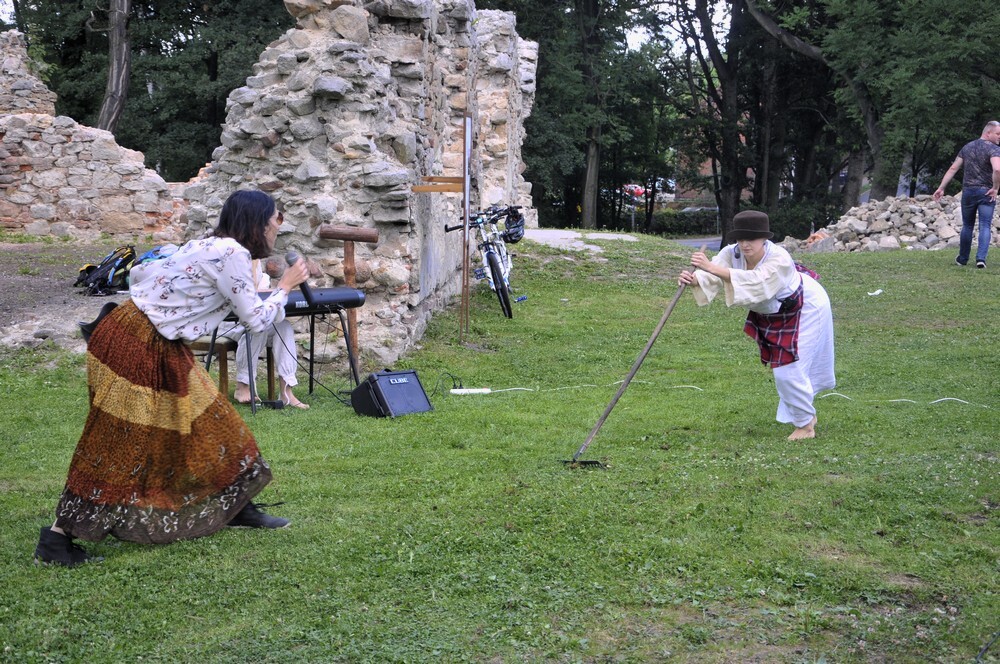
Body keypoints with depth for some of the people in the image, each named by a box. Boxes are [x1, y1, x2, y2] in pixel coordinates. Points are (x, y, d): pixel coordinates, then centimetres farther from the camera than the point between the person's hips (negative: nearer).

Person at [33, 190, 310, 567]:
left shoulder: (208, 246, 12)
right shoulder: (232, 253, -16)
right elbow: (256, 320, -10)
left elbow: (140, 273, 16)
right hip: (133, 346, -10)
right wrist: (285, 288, 3)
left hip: (163, 349, 10)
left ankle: (236, 507, 25)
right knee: (119, 443, -6)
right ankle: (58, 536, -1)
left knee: (206, 421, 13)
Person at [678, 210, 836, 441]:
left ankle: (805, 424, 15)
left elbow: (754, 282, -58)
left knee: (789, 370, -9)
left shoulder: (780, 259, -41)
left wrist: (713, 268, -68)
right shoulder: (732, 253, -25)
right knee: (782, 369, 23)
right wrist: (693, 280, -65)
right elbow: (711, 278, -41)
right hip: (772, 313, 7)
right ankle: (806, 414, 49)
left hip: (805, 310, -7)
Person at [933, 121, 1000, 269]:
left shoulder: (967, 147, 9)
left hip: (968, 191, 5)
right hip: (986, 192, -5)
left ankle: (963, 258, 22)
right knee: (985, 227, -2)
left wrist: (941, 188, 8)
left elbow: (953, 168, 7)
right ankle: (981, 258, -15)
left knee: (967, 226, 16)